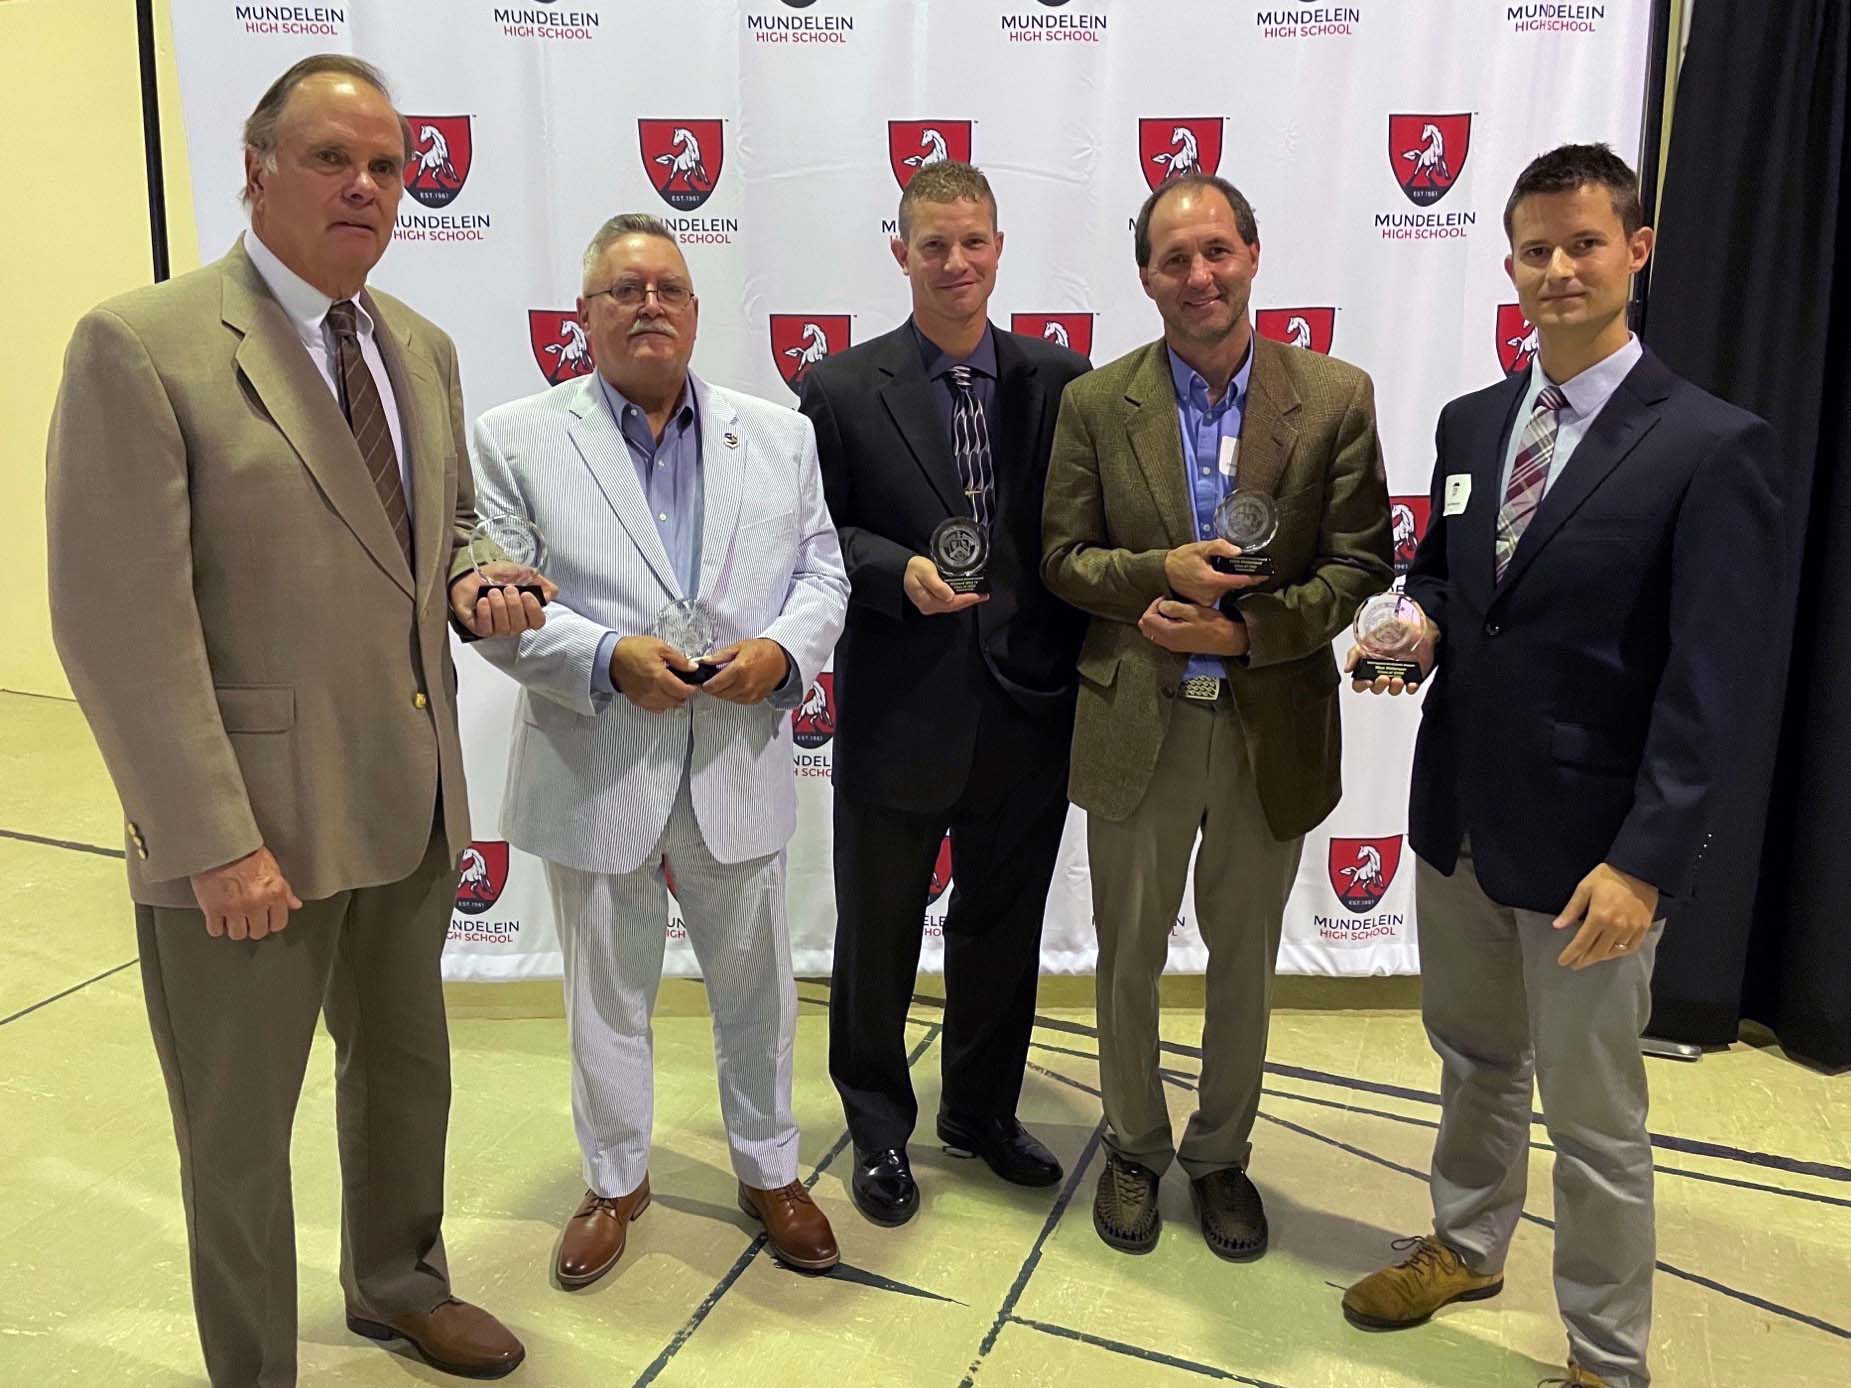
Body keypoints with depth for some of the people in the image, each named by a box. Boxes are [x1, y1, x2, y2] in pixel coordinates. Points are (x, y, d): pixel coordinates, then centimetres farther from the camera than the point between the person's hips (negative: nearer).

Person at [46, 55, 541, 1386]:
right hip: (253, 831, -6)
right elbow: (123, 625, -18)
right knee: (241, 1132, 13)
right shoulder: (141, 346, -14)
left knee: (406, 1072, 25)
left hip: (414, 803, 7)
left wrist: (472, 587, -3)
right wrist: (217, 844, -20)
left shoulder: (422, 348, 7)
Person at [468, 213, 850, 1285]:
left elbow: (823, 571, 7)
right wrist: (607, 658, -21)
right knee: (609, 995, 16)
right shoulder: (517, 439, -2)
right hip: (596, 770, -2)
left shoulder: (777, 432, 6)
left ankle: (771, 1169, 38)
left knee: (756, 984, 16)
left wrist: (784, 650, -13)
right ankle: (616, 1178, 39)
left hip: (740, 765, 2)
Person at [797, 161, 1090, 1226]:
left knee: (1004, 928, 17)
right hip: (899, 710, -2)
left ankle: (983, 1110, 40)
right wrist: (902, 573, -20)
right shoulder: (841, 390, -4)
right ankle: (880, 1127, 34)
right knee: (879, 931, 12)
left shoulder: (1060, 379, 2)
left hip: (1027, 708, 3)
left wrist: (1079, 661, -5)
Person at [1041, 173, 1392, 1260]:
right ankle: (1135, 1149, 38)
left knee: (1244, 964, 16)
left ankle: (1221, 1154, 39)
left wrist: (1245, 629, -18)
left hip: (1273, 730, 0)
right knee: (1129, 958, 15)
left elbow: (1360, 563, -4)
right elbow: (1063, 557, -1)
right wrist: (1162, 572, -20)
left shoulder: (1336, 397, -4)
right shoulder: (1097, 403, -2)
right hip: (1137, 730, 0)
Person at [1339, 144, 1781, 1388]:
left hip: (1586, 842, -5)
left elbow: (1711, 684, -17)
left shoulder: (1713, 445, -13)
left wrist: (1647, 861, -23)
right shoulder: (1470, 422, 5)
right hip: (1458, 815, 6)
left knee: (1594, 1118, 9)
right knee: (1473, 1060, 24)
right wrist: (1423, 625, -7)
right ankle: (1465, 1246, 47)